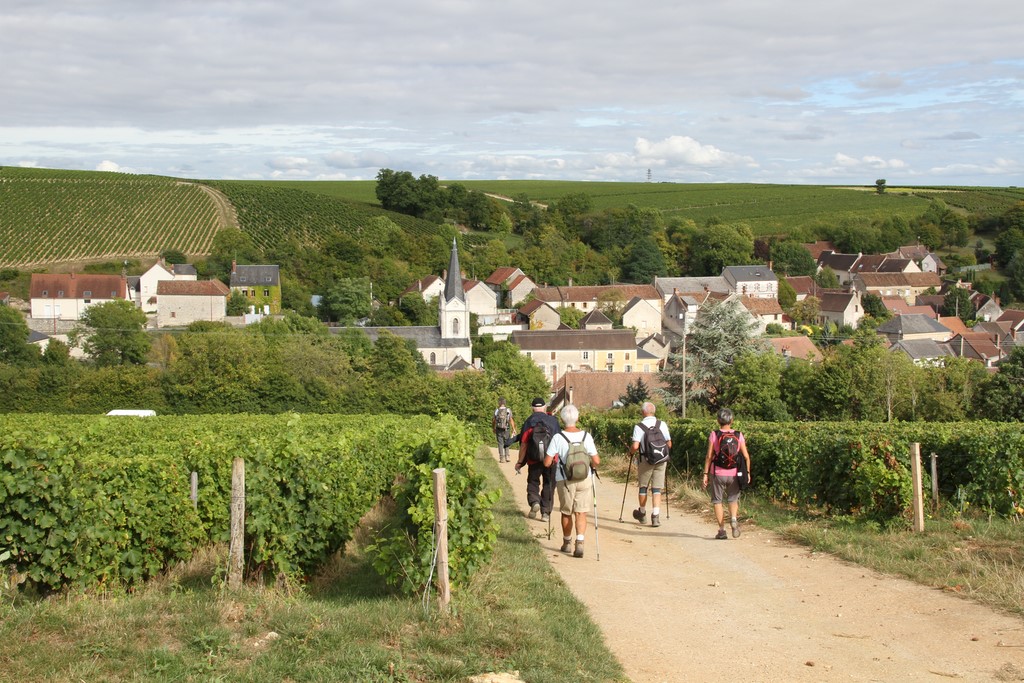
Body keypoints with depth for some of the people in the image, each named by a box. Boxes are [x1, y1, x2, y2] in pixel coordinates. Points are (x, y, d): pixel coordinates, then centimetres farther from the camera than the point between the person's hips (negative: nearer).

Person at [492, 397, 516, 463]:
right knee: (506, 443, 15)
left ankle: (502, 458, 0)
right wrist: (513, 429, -10)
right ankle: (507, 456, 3)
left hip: (499, 429, -1)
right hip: (506, 429, 1)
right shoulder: (508, 410, -4)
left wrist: (493, 428, 17)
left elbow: (493, 421, 2)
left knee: (500, 444, 5)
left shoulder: (496, 411, -4)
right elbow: (511, 420, -11)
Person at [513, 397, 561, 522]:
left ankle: (534, 502, -8)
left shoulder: (528, 422, -3)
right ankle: (546, 512, 7)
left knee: (533, 482, 17)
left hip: (534, 460, -1)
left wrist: (520, 462, 0)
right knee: (548, 486, 10)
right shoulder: (553, 421, 3)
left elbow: (524, 444, -6)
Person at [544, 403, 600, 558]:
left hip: (565, 480, -1)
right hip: (585, 479, 1)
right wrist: (592, 465, 17)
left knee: (566, 513, 16)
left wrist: (553, 464, 13)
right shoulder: (586, 436, -5)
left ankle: (567, 543, 30)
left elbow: (547, 463, -10)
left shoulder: (558, 438, -10)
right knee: (581, 513, 3)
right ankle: (579, 543, -13)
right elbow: (596, 461, -5)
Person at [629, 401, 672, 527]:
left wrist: (631, 453, 4)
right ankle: (656, 516, -8)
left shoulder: (639, 427, -9)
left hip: (645, 460, -2)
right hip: (661, 460, 2)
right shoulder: (662, 425, 0)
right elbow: (669, 444, 4)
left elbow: (635, 446, -17)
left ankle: (642, 514, 30)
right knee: (657, 489, 3)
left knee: (643, 487, 15)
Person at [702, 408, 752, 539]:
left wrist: (706, 474, -2)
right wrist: (747, 472, 11)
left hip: (717, 474, -2)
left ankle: (722, 530, 4)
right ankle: (733, 519, -10)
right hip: (733, 474, 2)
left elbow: (709, 456, -7)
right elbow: (746, 456, -1)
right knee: (733, 499, 19)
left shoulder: (714, 435, -5)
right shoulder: (738, 435, 0)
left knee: (717, 501, 10)